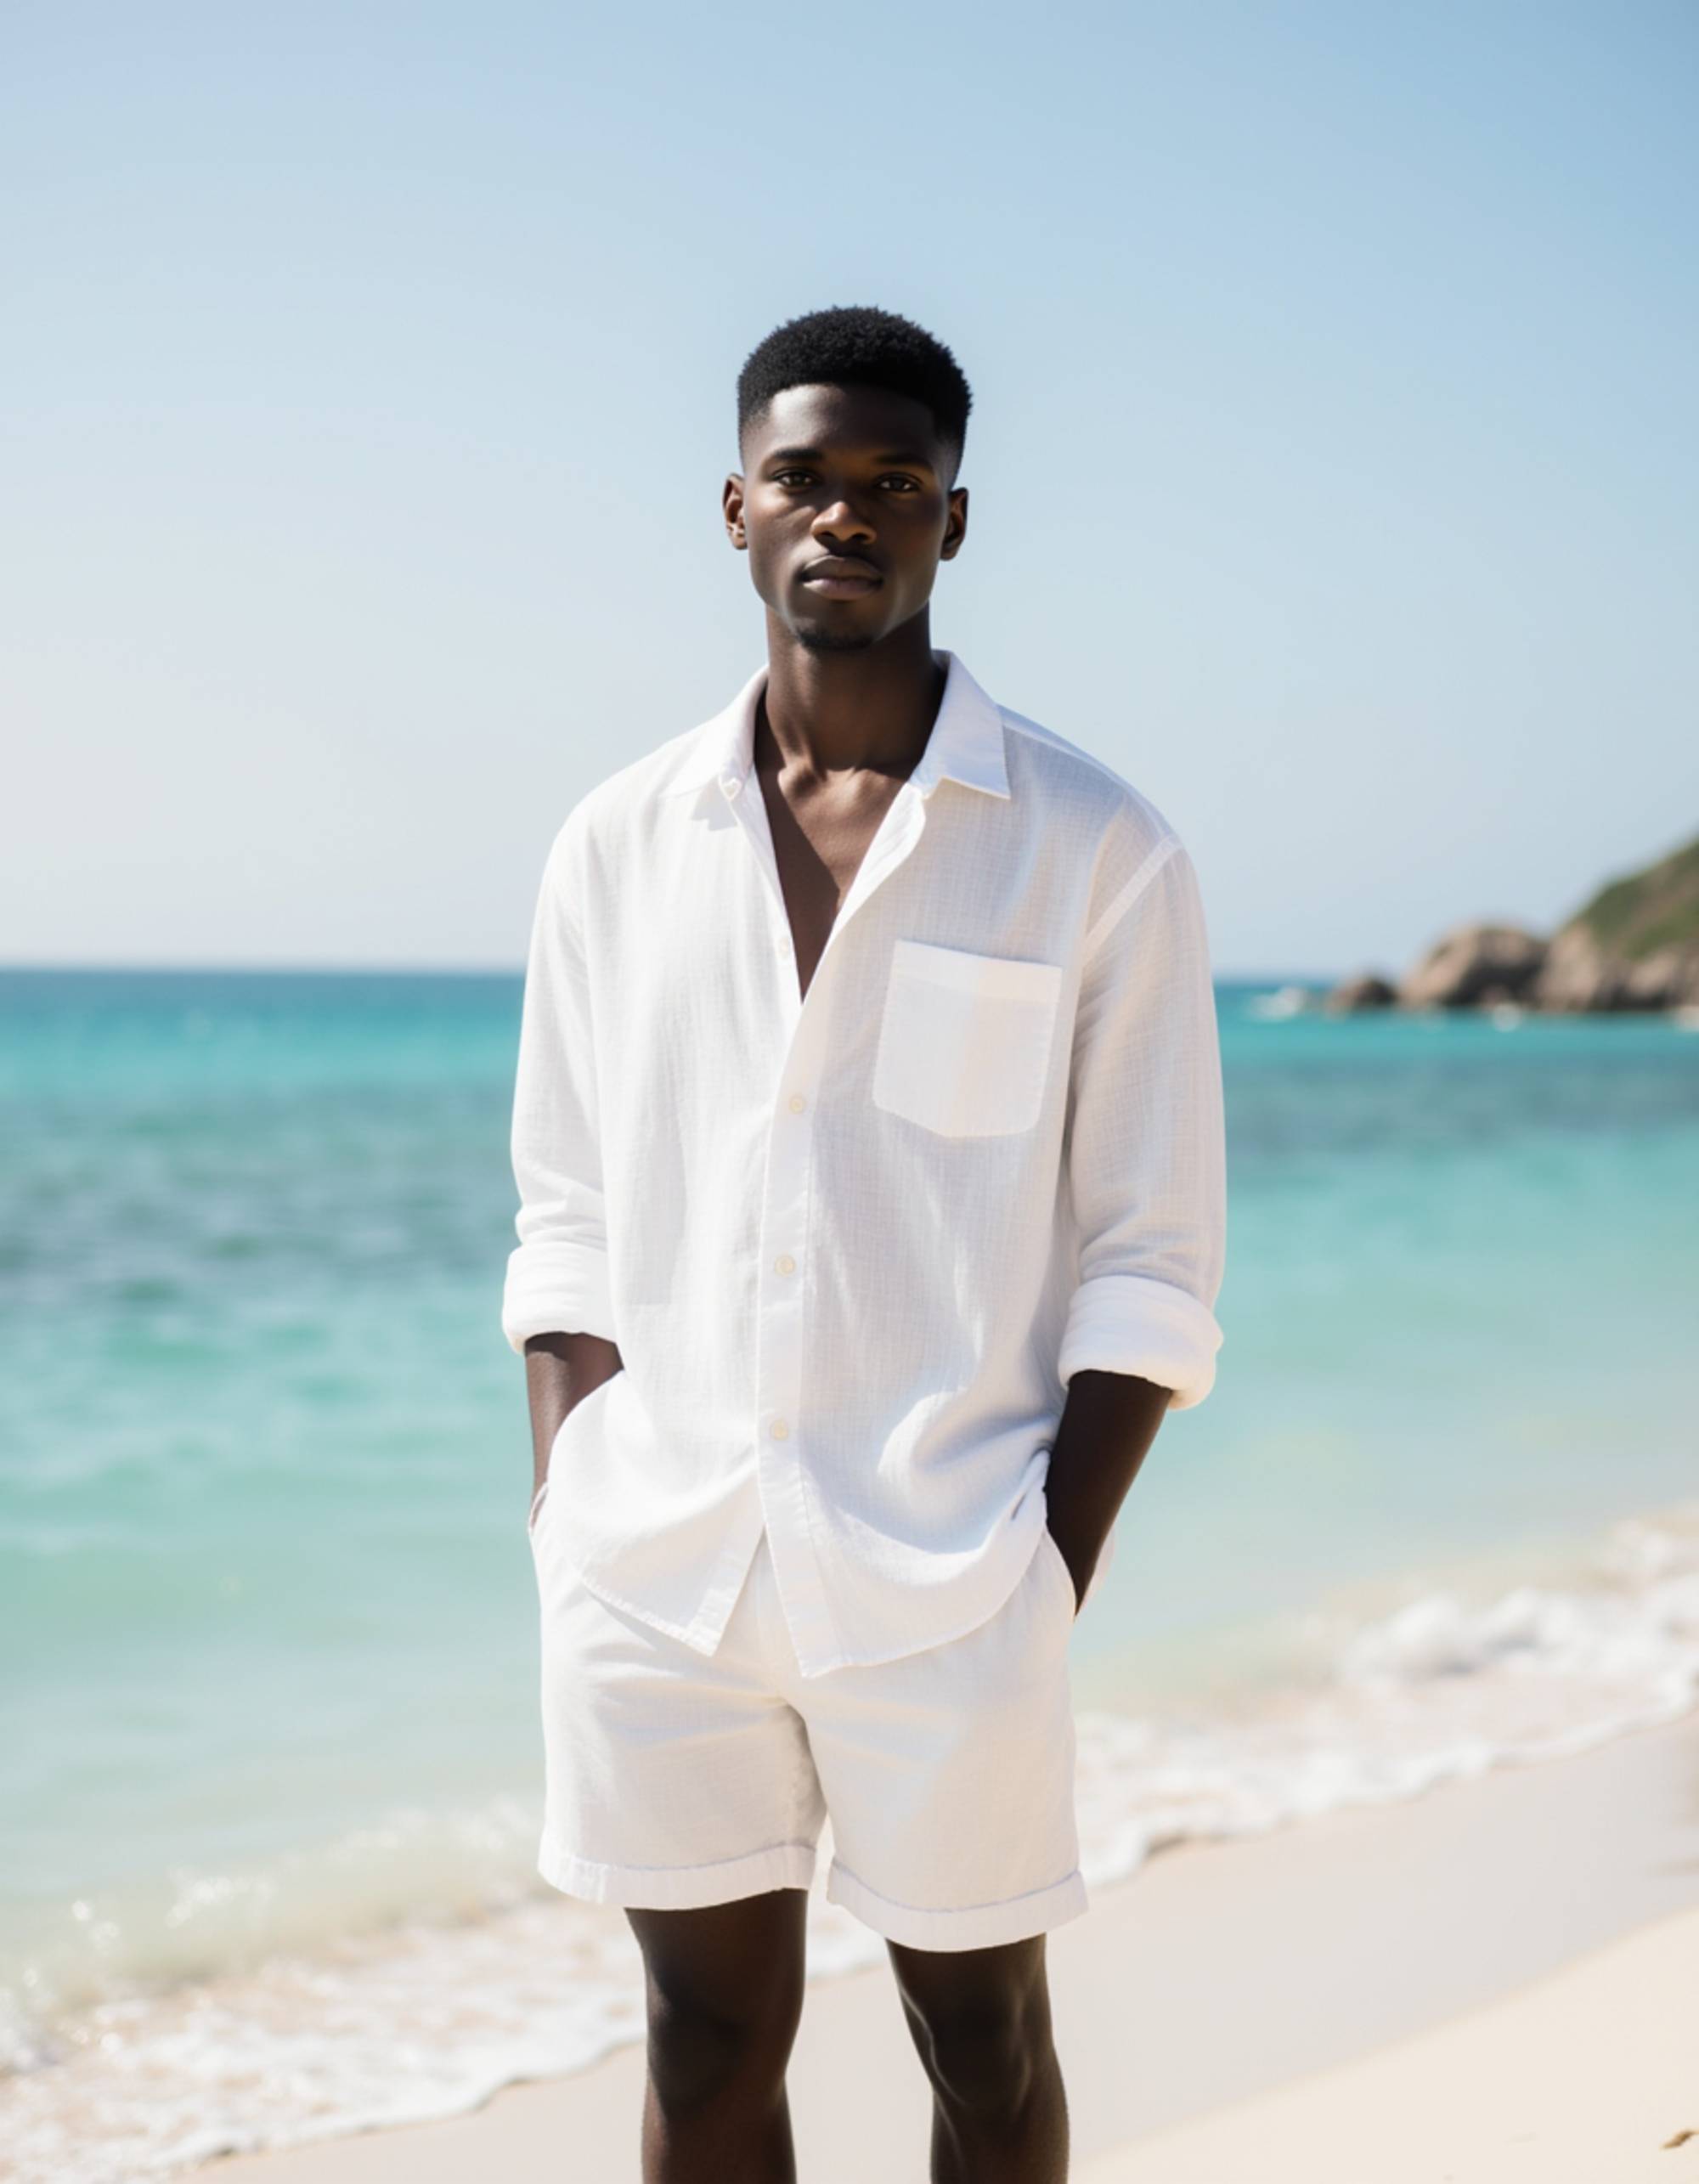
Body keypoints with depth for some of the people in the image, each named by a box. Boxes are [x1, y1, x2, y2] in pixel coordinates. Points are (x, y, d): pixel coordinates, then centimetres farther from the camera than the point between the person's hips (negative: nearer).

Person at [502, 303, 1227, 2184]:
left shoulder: (1094, 852, -2)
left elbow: (1150, 1263, -2)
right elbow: (566, 1222, 10)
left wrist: (1054, 1574, -8)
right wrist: (569, 1528, 2)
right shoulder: (619, 843, 8)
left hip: (944, 1583, -2)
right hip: (651, 1579, 3)